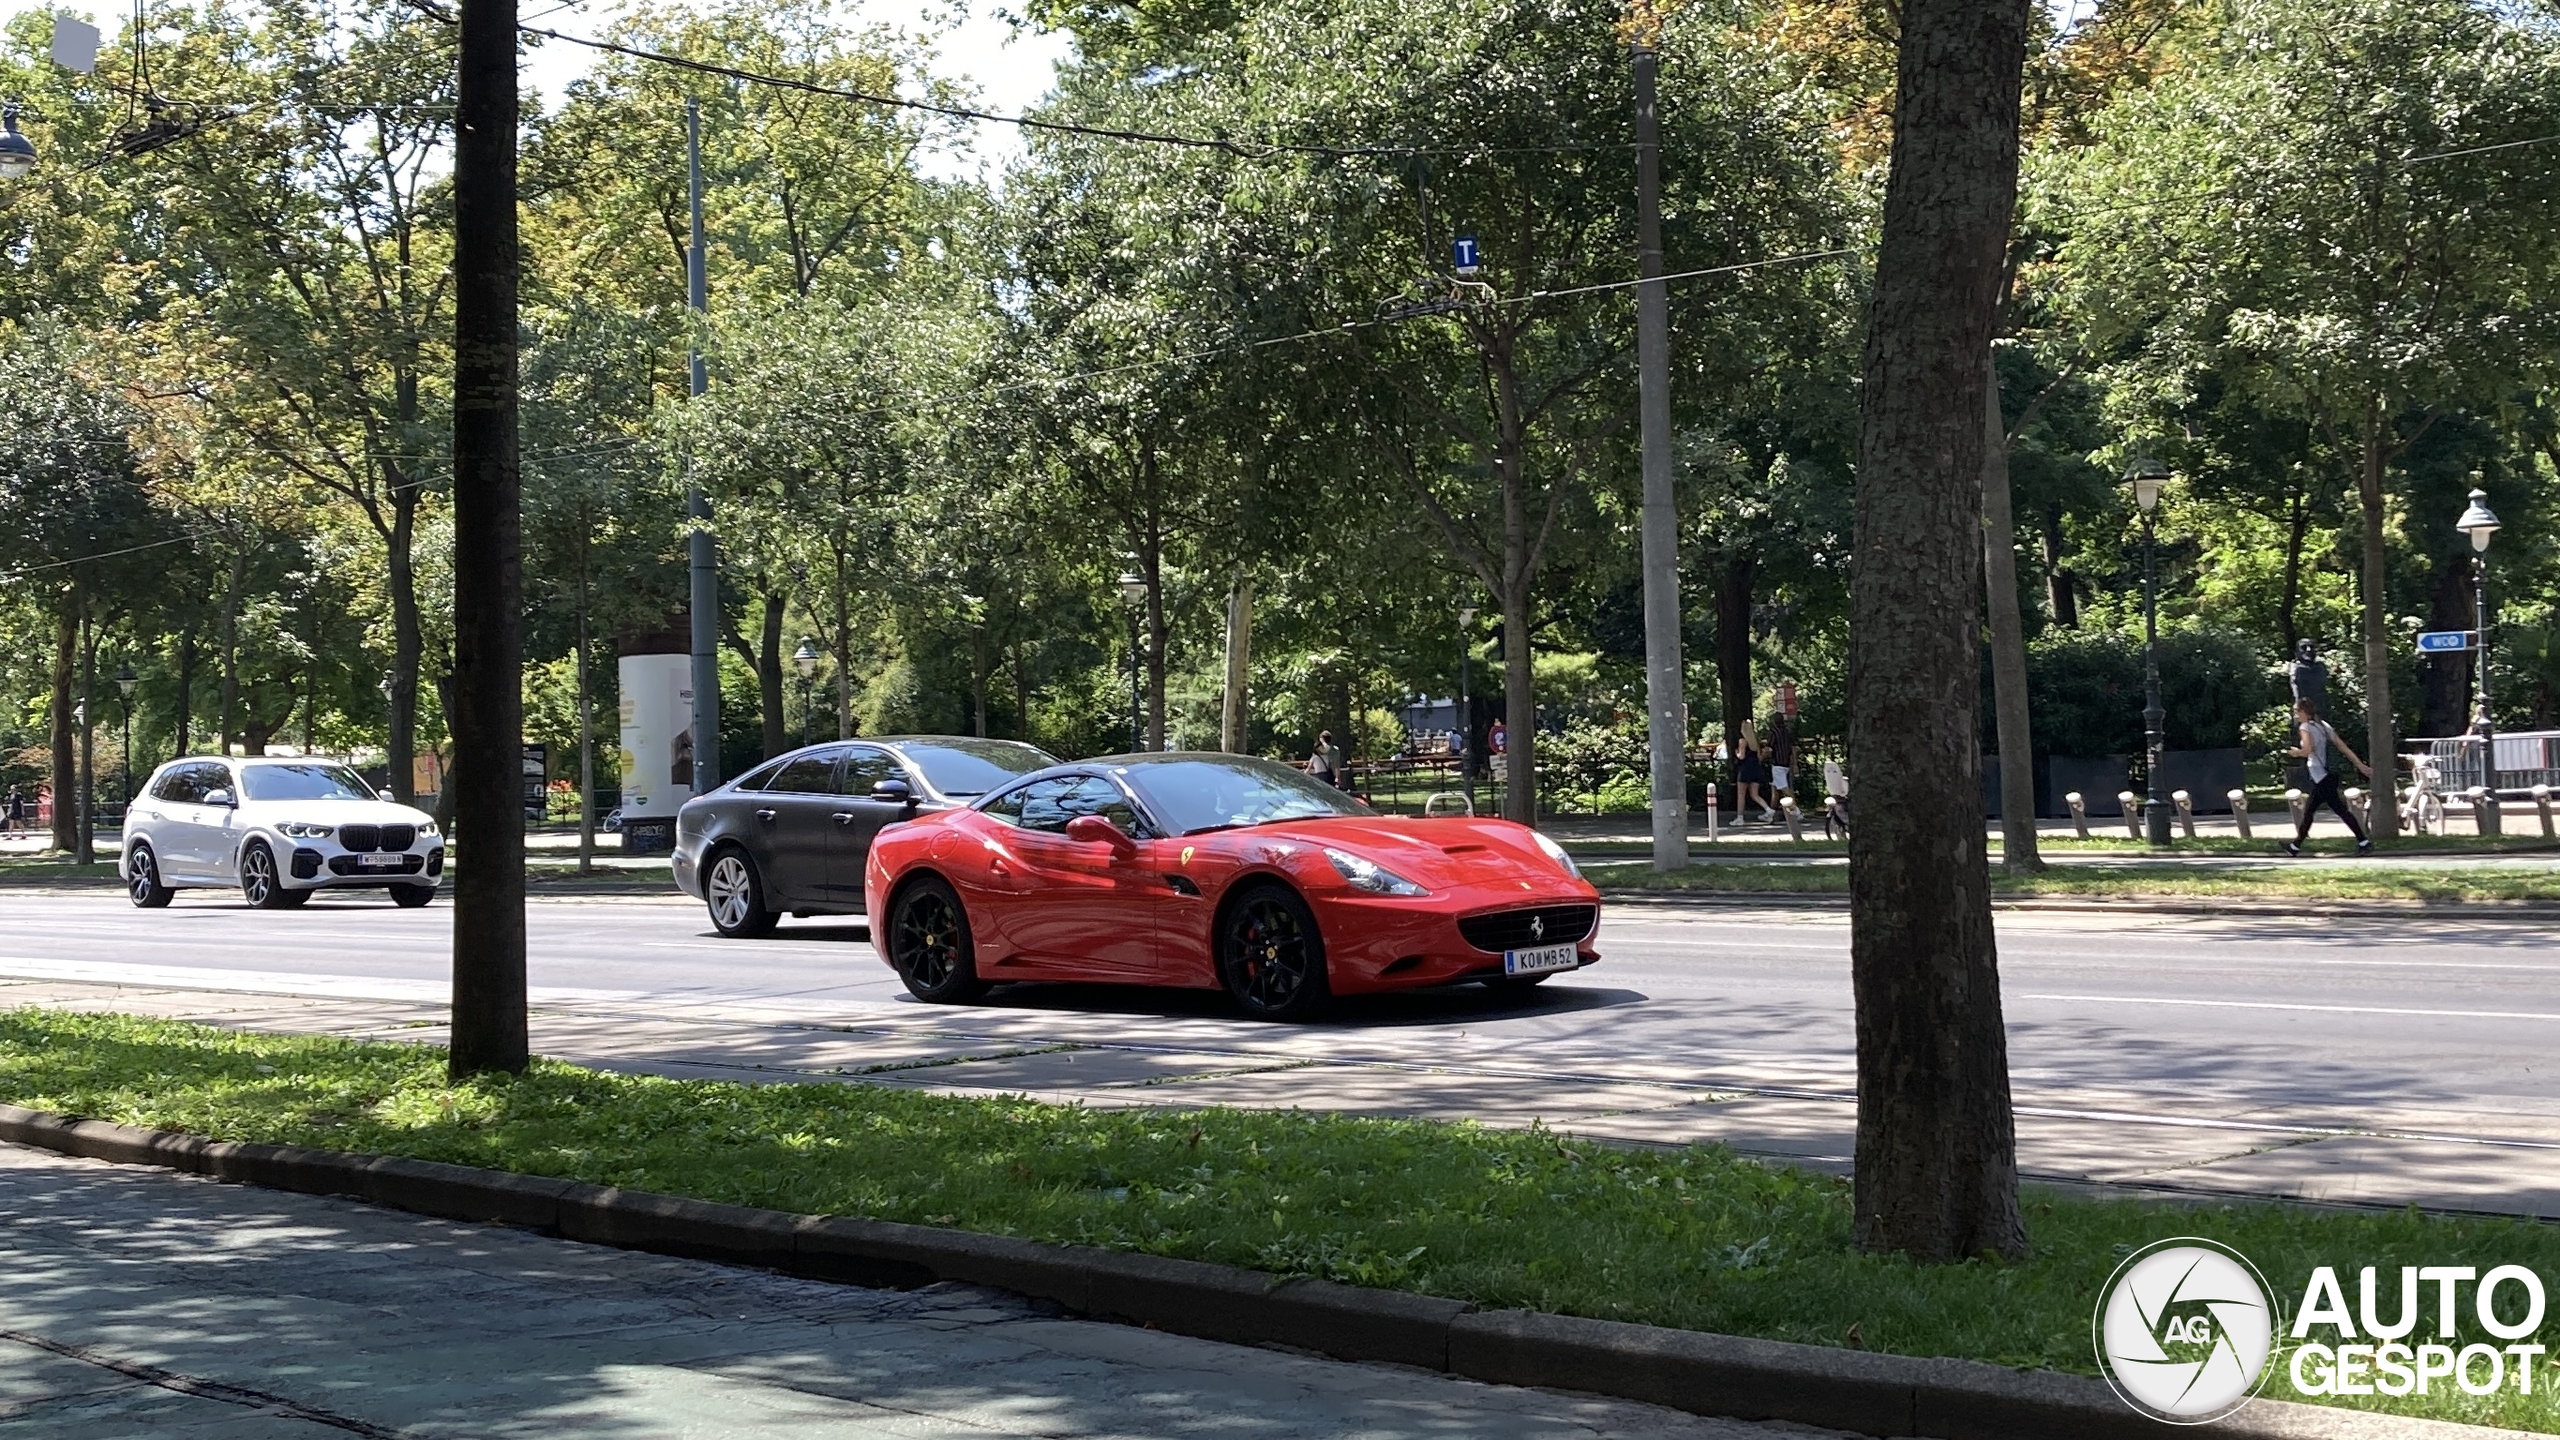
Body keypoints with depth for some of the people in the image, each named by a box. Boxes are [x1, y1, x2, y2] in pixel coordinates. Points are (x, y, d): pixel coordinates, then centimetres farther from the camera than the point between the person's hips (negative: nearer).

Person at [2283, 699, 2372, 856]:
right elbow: (2343, 747, 12)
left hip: (2320, 777, -9)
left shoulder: (2305, 727, -10)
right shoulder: (2323, 725, 14)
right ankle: (2296, 845, 25)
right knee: (2308, 811, 17)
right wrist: (2361, 765, 11)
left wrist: (2296, 753, -4)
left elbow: (2307, 750, -25)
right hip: (2329, 775, 9)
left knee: (2340, 809, -9)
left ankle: (2364, 842, -12)